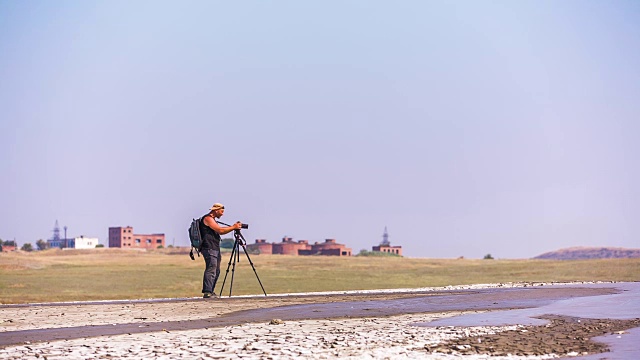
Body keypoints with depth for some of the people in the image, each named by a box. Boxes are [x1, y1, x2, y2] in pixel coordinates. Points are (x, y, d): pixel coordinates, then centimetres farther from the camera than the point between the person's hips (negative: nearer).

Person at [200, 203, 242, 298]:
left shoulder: (212, 219, 24)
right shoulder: (208, 218, -9)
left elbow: (221, 231, 21)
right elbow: (220, 230, -16)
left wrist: (233, 227, 11)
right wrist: (233, 227, -8)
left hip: (215, 249, 11)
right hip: (209, 248, -11)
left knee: (216, 271, 10)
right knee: (211, 270, -15)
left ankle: (210, 292, 13)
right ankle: (207, 292, -19)